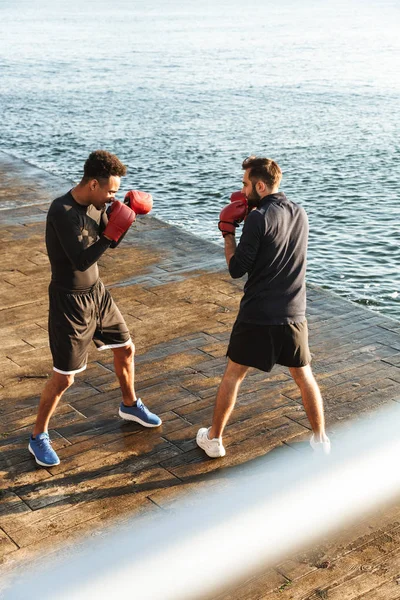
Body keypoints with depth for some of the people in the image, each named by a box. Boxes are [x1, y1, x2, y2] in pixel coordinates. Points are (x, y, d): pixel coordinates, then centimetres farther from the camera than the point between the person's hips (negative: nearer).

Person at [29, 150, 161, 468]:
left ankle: (130, 405, 46)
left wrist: (124, 213, -5)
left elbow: (108, 243, 9)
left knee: (126, 349, 20)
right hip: (69, 301, -8)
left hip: (97, 291, 8)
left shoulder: (96, 203, -3)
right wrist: (111, 233, -28)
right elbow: (81, 261, -30)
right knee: (64, 377, -1)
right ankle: (38, 437, 20)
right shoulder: (61, 211, -27)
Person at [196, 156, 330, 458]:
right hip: (294, 314, 5)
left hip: (258, 315, -5)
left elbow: (237, 268, -12)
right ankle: (321, 439, 24)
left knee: (233, 374, 11)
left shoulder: (258, 218, -15)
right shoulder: (300, 214, 6)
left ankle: (214, 438, 23)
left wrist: (228, 233, 0)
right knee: (304, 376, 18)